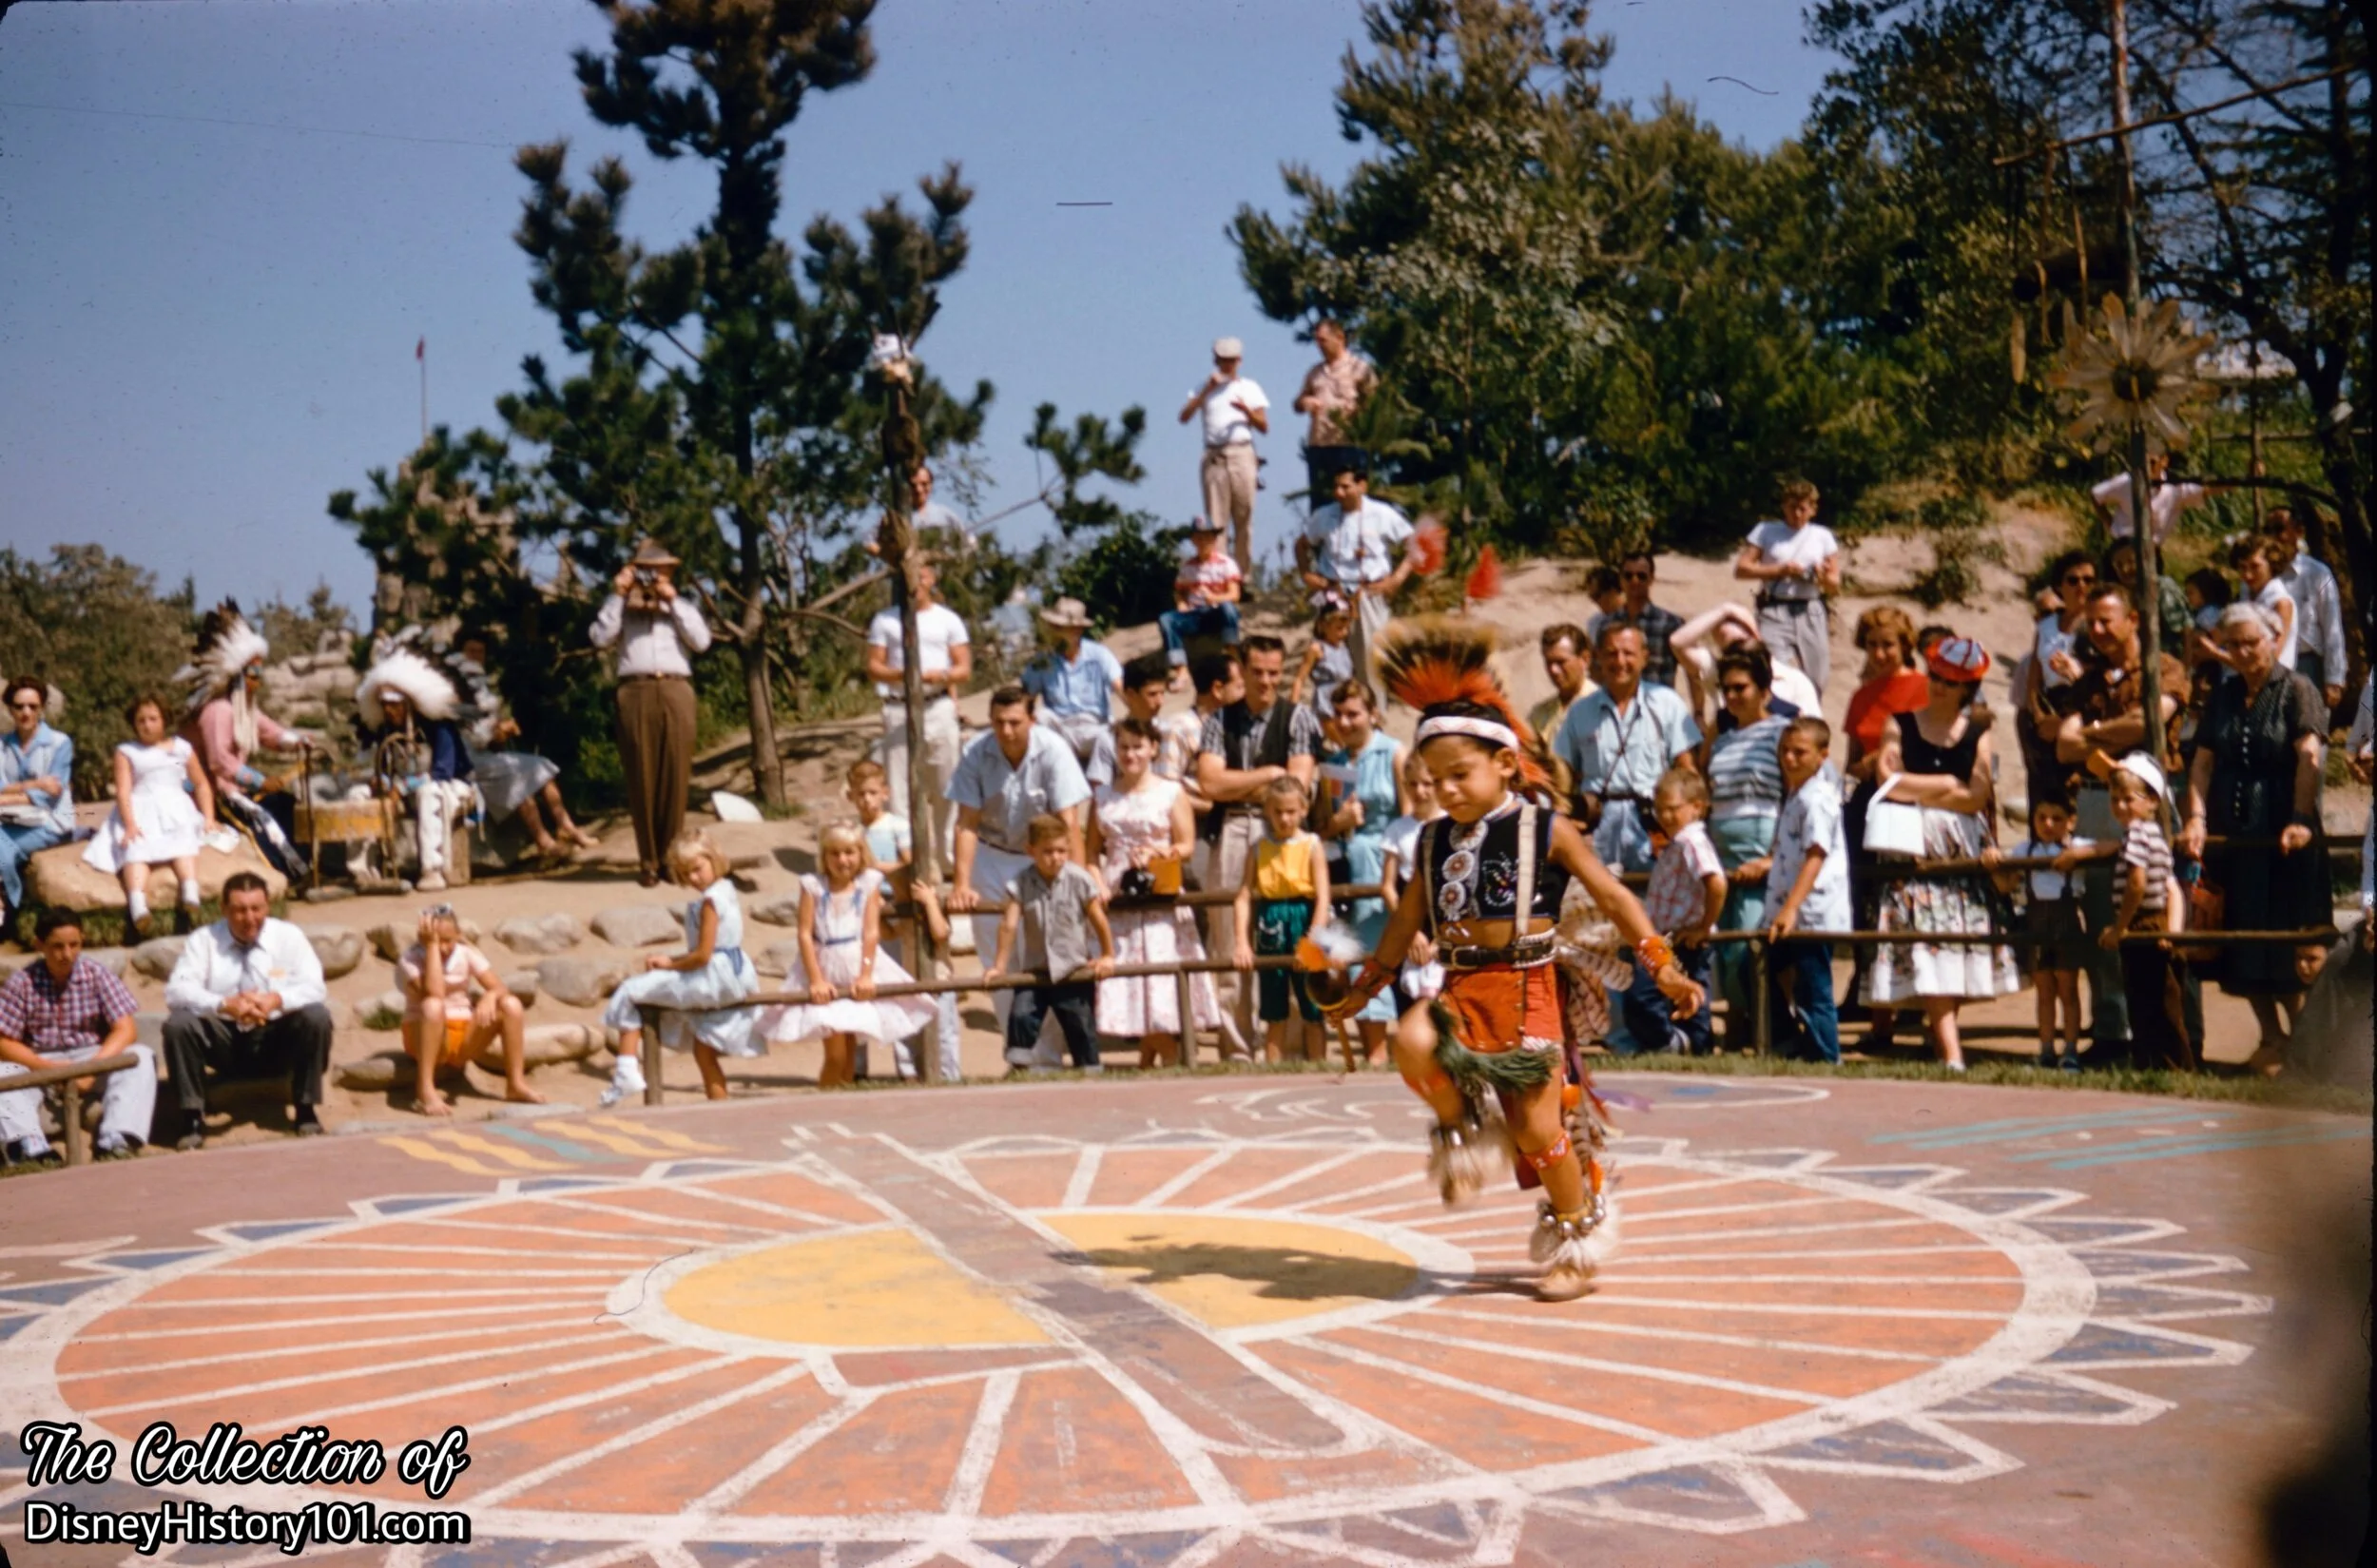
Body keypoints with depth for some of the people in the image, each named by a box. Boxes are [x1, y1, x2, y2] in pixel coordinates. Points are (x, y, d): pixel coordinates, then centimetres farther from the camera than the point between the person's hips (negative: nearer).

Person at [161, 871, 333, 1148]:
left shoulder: (288, 936, -1)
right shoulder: (203, 940, -2)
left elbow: (314, 987, -12)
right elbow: (176, 990, -14)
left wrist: (278, 1000, -34)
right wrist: (224, 1004, -34)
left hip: (276, 1041, 0)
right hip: (224, 1042, 0)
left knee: (316, 1016, -28)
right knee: (178, 1023, -27)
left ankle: (306, 1111, -15)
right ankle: (192, 1119, -17)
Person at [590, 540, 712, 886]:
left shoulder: (680, 606, 22)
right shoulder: (623, 609, 20)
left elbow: (702, 640, 5)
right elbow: (600, 638, 2)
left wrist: (673, 600, 2)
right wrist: (617, 595, 3)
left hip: (676, 692, 1)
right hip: (635, 693, -1)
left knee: (676, 777, -5)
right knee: (641, 779, -3)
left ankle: (673, 857, -1)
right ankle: (648, 861, -1)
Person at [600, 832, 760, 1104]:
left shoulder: (709, 901, -17)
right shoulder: (727, 892, 11)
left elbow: (703, 955, -21)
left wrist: (670, 964, -6)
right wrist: (671, 959, 8)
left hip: (713, 977, -10)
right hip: (731, 976, 10)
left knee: (631, 992, -2)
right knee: (704, 1051, 21)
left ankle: (627, 1070, -6)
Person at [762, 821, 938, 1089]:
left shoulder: (869, 883, 0)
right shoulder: (813, 885, -3)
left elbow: (872, 932, -5)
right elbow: (805, 933, -6)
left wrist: (865, 976, -14)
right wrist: (816, 980, -13)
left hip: (859, 968, 2)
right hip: (826, 970, -2)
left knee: (849, 1049, 8)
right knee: (835, 1054, -8)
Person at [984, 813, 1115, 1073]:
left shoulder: (1079, 880, -10)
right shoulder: (1021, 883, -8)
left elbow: (1099, 921, -1)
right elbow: (1009, 925, -10)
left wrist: (1107, 956, 4)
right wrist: (999, 966, -11)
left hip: (1075, 971, -1)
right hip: (1034, 970, 1)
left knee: (1082, 1028, 6)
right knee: (1020, 1016, -15)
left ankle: (1090, 1070, 19)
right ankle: (1018, 1067, -6)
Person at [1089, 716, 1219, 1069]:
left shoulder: (1171, 792, 5)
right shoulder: (1103, 797, 12)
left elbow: (1187, 846, -1)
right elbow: (1092, 851, 8)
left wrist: (1157, 853, -18)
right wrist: (1098, 883, -9)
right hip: (1117, 905, 3)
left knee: (1162, 992, -7)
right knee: (1125, 990, -1)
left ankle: (1170, 1066, -1)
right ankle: (1149, 1067, 8)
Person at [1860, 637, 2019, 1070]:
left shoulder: (1977, 734, 9)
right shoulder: (1901, 724, 8)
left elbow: (1976, 797, -3)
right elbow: (1889, 779, -5)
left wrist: (1916, 789, -5)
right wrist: (1948, 784, -4)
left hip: (1961, 851, 2)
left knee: (1956, 943, -1)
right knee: (1925, 944, -12)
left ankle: (1938, 1029, 13)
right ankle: (1951, 1054, -17)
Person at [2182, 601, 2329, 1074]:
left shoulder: (2297, 691, -4)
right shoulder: (2223, 697, 12)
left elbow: (2308, 756, -16)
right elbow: (2203, 761, 4)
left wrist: (2300, 819, -27)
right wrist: (2196, 817, -11)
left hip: (2283, 836, -5)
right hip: (2231, 835, 5)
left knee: (2286, 942, -4)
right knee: (2241, 941, 7)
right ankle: (2271, 1038, 18)